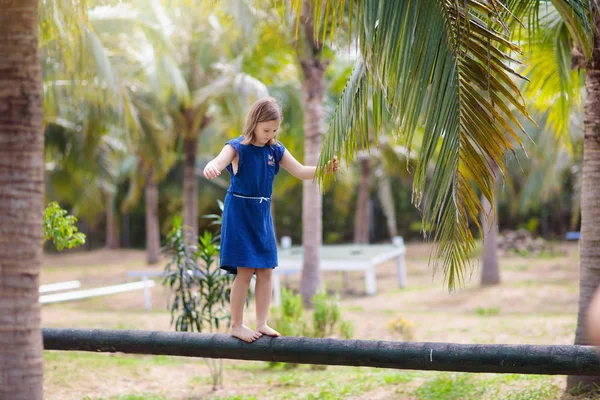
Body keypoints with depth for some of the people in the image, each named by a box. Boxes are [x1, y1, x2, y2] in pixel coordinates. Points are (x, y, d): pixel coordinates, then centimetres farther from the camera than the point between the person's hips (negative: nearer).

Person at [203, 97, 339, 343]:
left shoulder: (276, 150, 3)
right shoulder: (238, 147, -12)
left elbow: (301, 172, 3)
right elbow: (219, 162, -31)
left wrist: (325, 169, -16)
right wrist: (210, 168, -56)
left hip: (262, 214, 6)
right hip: (240, 213, -6)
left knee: (266, 270, 7)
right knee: (244, 271, -6)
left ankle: (262, 324, 17)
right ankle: (236, 325, 7)